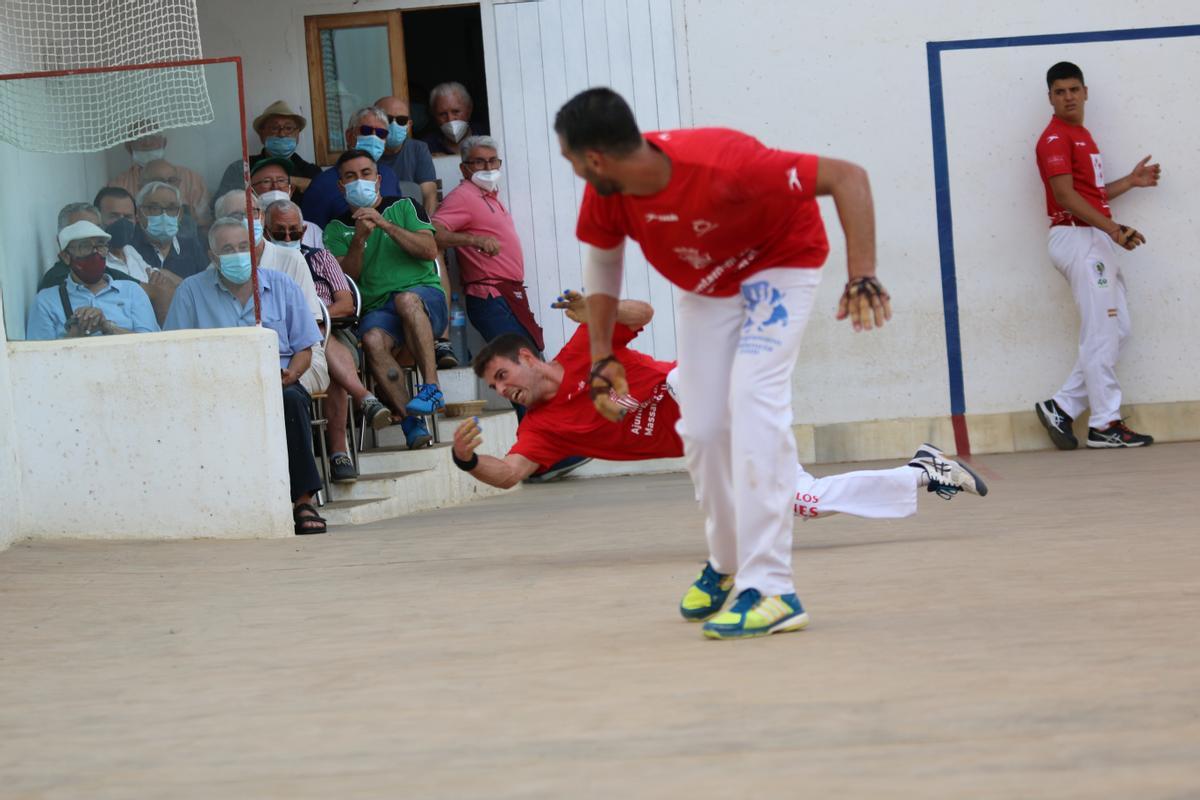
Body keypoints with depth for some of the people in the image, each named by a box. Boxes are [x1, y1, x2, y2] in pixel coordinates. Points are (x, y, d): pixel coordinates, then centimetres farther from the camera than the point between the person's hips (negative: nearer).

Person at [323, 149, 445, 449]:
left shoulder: (403, 207, 14)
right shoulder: (337, 229, 18)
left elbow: (429, 250, -1)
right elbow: (346, 277, 5)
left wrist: (385, 225, -9)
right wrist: (359, 238, -10)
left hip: (424, 294, -1)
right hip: (377, 309, 1)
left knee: (406, 300, -38)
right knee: (373, 340, -33)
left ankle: (431, 388, -40)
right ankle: (410, 421, -39)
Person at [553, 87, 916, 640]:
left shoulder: (722, 164, -41)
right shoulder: (605, 196, -22)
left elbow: (847, 177, -36)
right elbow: (602, 259, 3)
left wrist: (862, 276, -45)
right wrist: (602, 357, 0)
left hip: (780, 264, -6)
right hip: (703, 287, 6)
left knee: (753, 399, -24)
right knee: (701, 428, 3)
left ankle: (770, 590, -26)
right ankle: (727, 563, 31)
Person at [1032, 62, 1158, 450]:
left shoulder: (1082, 137, 21)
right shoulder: (1055, 138, -9)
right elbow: (1067, 196, -20)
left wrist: (1131, 181, 18)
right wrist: (1113, 228, -26)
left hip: (1096, 241, 10)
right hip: (1078, 239, -10)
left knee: (1117, 331, 8)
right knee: (1102, 333, -8)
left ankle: (1063, 407, 8)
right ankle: (1105, 424, -4)